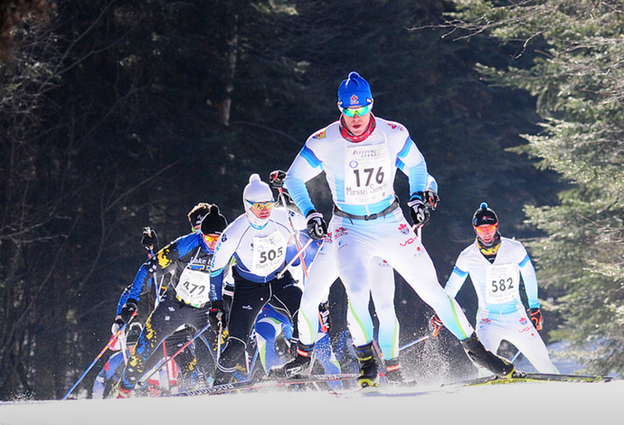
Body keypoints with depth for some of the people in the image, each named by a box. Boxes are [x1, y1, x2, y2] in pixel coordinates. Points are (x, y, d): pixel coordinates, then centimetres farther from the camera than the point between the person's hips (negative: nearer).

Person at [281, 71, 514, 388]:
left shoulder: (393, 135, -9)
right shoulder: (324, 143, -14)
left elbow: (416, 165, 11)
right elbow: (294, 179, 0)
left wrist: (417, 198, -3)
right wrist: (311, 215, -10)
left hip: (391, 224, 2)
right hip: (350, 229, -1)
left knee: (431, 288, 0)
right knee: (358, 291, -24)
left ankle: (475, 349, 12)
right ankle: (366, 362, -5)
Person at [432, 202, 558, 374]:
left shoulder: (514, 249, -8)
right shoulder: (468, 257, -10)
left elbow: (529, 276, 9)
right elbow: (452, 286, 6)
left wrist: (534, 307, 15)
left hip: (517, 318, 2)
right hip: (488, 320, -2)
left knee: (543, 363, 3)